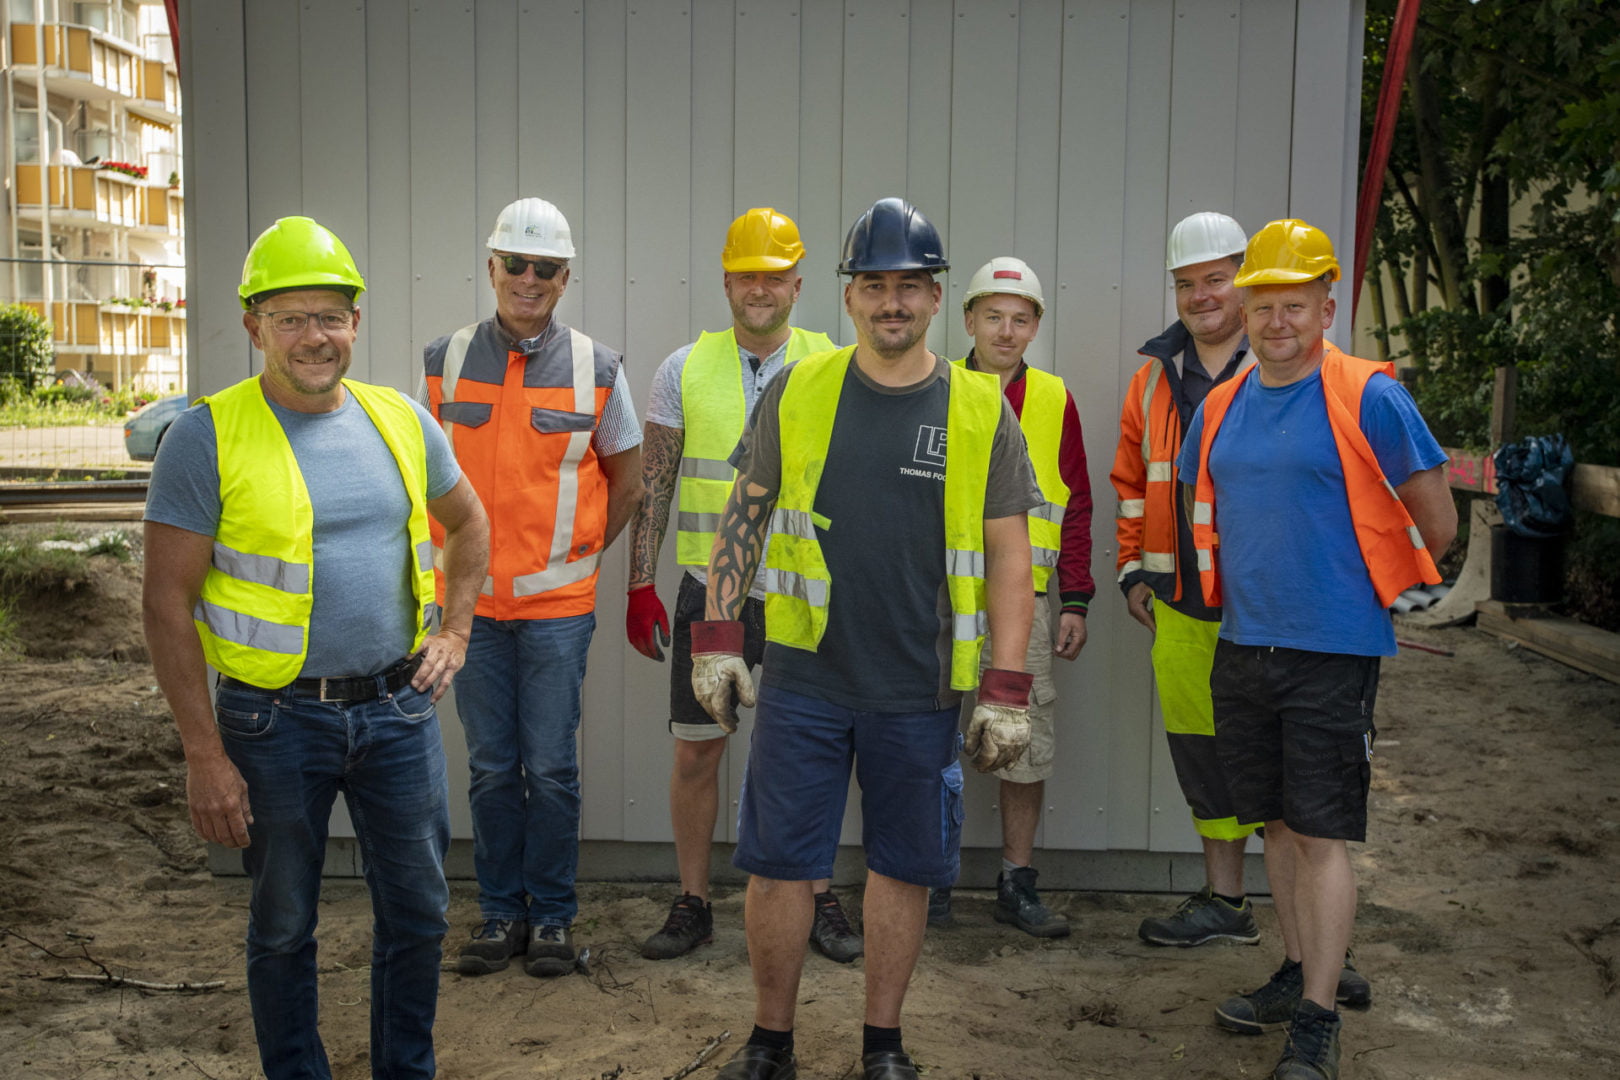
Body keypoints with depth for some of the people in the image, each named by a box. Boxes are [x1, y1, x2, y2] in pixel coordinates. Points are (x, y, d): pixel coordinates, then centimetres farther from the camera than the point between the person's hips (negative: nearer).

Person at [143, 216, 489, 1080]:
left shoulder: (401, 420, 3)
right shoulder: (207, 437, -10)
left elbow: (467, 522, 20)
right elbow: (167, 604, -10)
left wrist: (453, 631, 9)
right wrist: (204, 753, -12)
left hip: (398, 708, 4)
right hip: (276, 719, -3)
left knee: (417, 914, 14)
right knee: (283, 927, 13)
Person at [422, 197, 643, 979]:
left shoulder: (596, 368, -1)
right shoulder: (445, 361, 3)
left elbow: (627, 477, 9)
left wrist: (580, 552, 6)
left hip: (558, 602, -1)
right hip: (471, 600, 2)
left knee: (551, 767, 3)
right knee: (491, 767, 9)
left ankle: (552, 915, 18)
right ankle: (499, 912, 23)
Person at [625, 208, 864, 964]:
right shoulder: (685, 368, 2)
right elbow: (652, 485, 3)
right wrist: (640, 586, -2)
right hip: (711, 591, 1)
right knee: (696, 752, 5)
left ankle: (818, 900, 22)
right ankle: (692, 903, 20)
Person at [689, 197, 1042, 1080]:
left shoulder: (981, 411, 0)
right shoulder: (796, 393, 2)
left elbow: (1009, 558, 0)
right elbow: (742, 518, 6)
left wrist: (1007, 693, -5)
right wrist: (716, 638, -1)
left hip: (920, 691, 0)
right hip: (802, 677, 1)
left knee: (904, 865, 10)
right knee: (779, 861, 5)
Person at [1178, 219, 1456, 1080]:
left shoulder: (1368, 397, -9)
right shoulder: (1221, 407, 9)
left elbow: (1438, 523, -4)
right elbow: (1201, 511, 24)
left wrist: (1369, 584, 8)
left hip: (1332, 653, -6)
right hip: (1242, 648, 6)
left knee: (1322, 835, -2)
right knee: (1279, 824, 15)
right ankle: (1297, 974, 31)